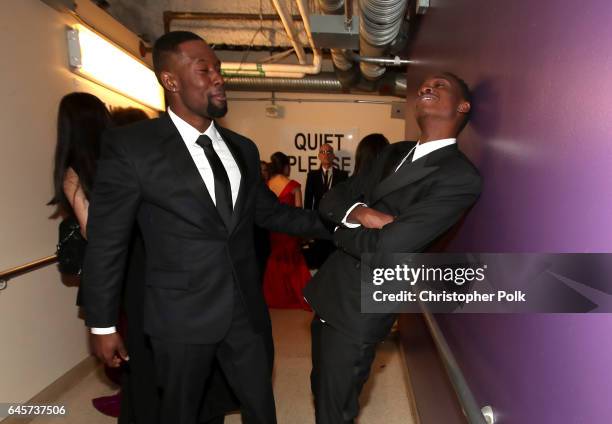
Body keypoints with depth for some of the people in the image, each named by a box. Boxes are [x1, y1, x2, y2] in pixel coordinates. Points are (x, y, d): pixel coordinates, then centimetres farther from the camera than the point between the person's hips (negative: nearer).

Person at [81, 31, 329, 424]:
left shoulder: (243, 148, 6)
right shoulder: (130, 146, -10)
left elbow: (269, 211, 12)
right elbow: (106, 242, -6)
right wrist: (102, 325, -2)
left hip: (246, 310, 5)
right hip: (183, 315, -4)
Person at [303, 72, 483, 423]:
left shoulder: (460, 177, -18)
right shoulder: (395, 153, 9)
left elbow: (385, 248, -27)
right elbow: (332, 198, 5)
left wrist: (342, 229, -8)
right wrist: (358, 212, -17)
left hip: (359, 309, -7)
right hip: (329, 291, 8)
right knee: (321, 391, 28)